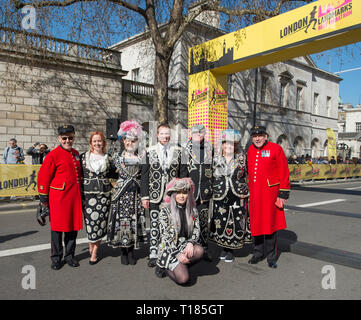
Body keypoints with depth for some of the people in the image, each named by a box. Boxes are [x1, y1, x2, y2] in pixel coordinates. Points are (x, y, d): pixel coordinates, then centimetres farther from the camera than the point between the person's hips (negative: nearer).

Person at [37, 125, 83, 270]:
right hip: (59, 197, -5)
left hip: (75, 197, 6)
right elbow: (43, 176, -7)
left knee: (74, 226, 10)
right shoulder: (53, 155, -8)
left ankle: (70, 256, 25)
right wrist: (43, 198, -5)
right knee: (57, 227, 6)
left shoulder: (76, 154, 11)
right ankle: (56, 258, 21)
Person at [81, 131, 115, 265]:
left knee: (100, 222, 0)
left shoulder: (108, 159, 9)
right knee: (90, 221, -4)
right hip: (87, 194, -1)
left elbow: (113, 175, 13)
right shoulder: (83, 157, 6)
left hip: (104, 194, 1)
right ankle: (92, 247, 22)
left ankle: (94, 253, 12)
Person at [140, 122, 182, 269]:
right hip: (155, 195, 0)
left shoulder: (178, 151, 5)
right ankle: (153, 254, 16)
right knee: (155, 224, 4)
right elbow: (144, 175, 3)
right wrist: (144, 196, -2)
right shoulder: (150, 151, 4)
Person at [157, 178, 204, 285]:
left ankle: (179, 266, -3)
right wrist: (177, 255, -19)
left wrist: (190, 242, -18)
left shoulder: (192, 209, 4)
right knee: (183, 278, -22)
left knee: (199, 250, -30)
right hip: (170, 248, -4)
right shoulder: (165, 210, -8)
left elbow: (197, 229, 3)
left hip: (185, 245, 4)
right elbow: (165, 236, -11)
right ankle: (167, 267, 11)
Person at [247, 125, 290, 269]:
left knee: (270, 223, 3)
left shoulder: (276, 149, -6)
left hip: (270, 193, -4)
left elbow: (284, 173, -7)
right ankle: (258, 253, 27)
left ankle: (271, 256, 18)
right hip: (254, 194, 5)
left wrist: (283, 195, -10)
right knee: (256, 223, 11)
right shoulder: (250, 150, 10)